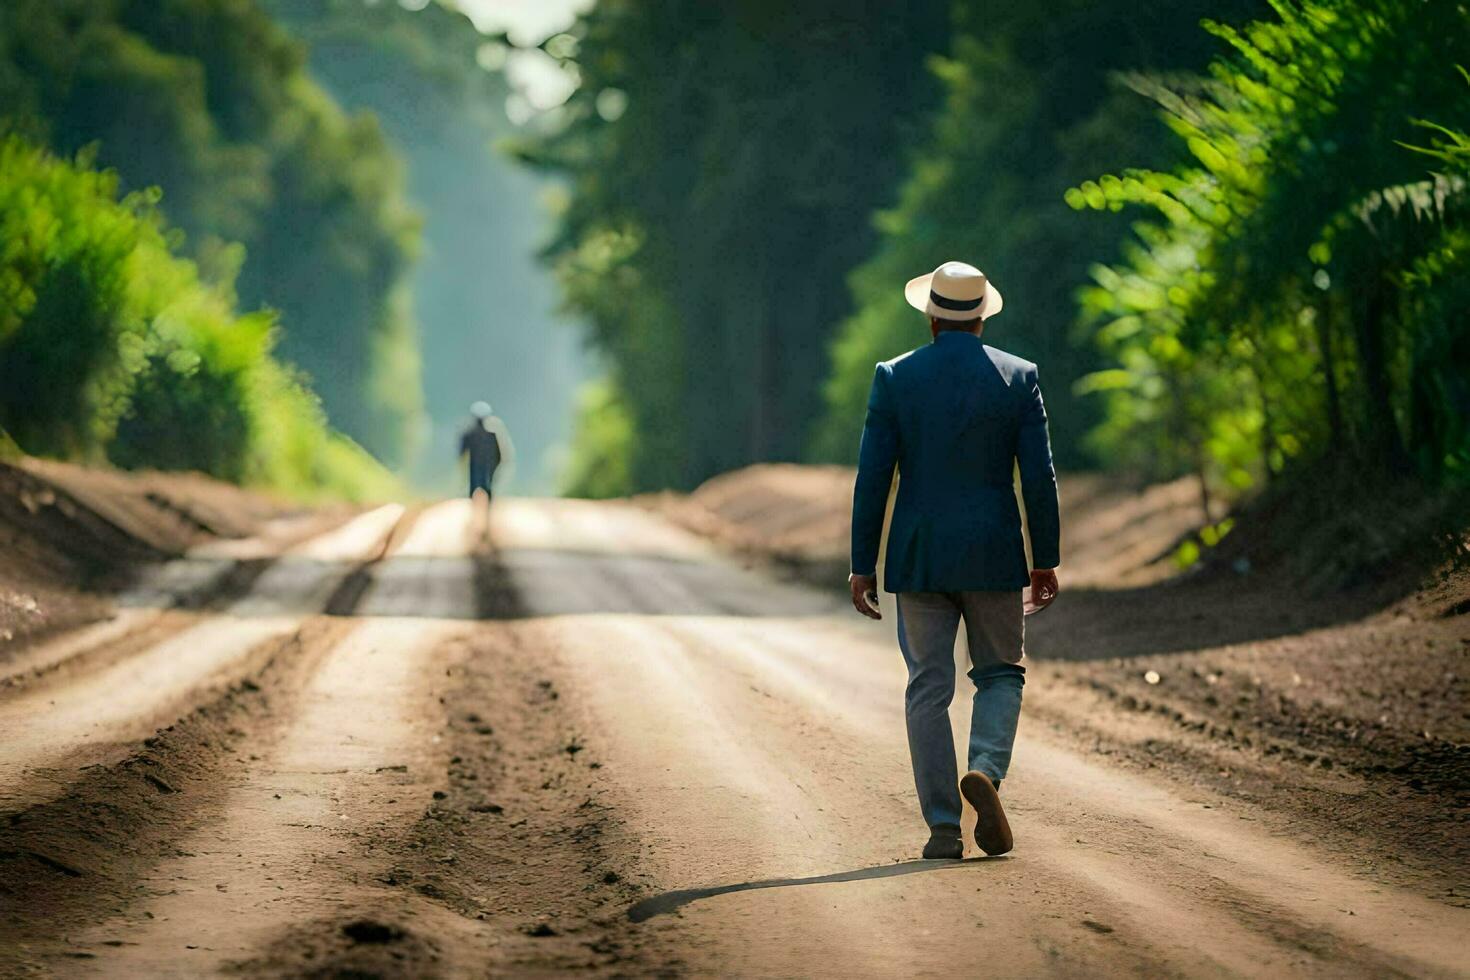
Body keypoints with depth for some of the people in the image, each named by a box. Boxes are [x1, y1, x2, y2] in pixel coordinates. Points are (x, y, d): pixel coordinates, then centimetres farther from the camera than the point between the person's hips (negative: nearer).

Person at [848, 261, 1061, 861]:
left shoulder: (894, 379, -3)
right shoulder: (1018, 378, -2)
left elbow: (872, 479, -4)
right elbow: (1038, 477, -4)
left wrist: (863, 565, 2)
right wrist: (1046, 559, 5)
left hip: (919, 557, 0)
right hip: (993, 556, 0)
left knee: (928, 688, 6)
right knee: (1001, 672, 15)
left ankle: (944, 827, 1)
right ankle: (985, 772, -12)